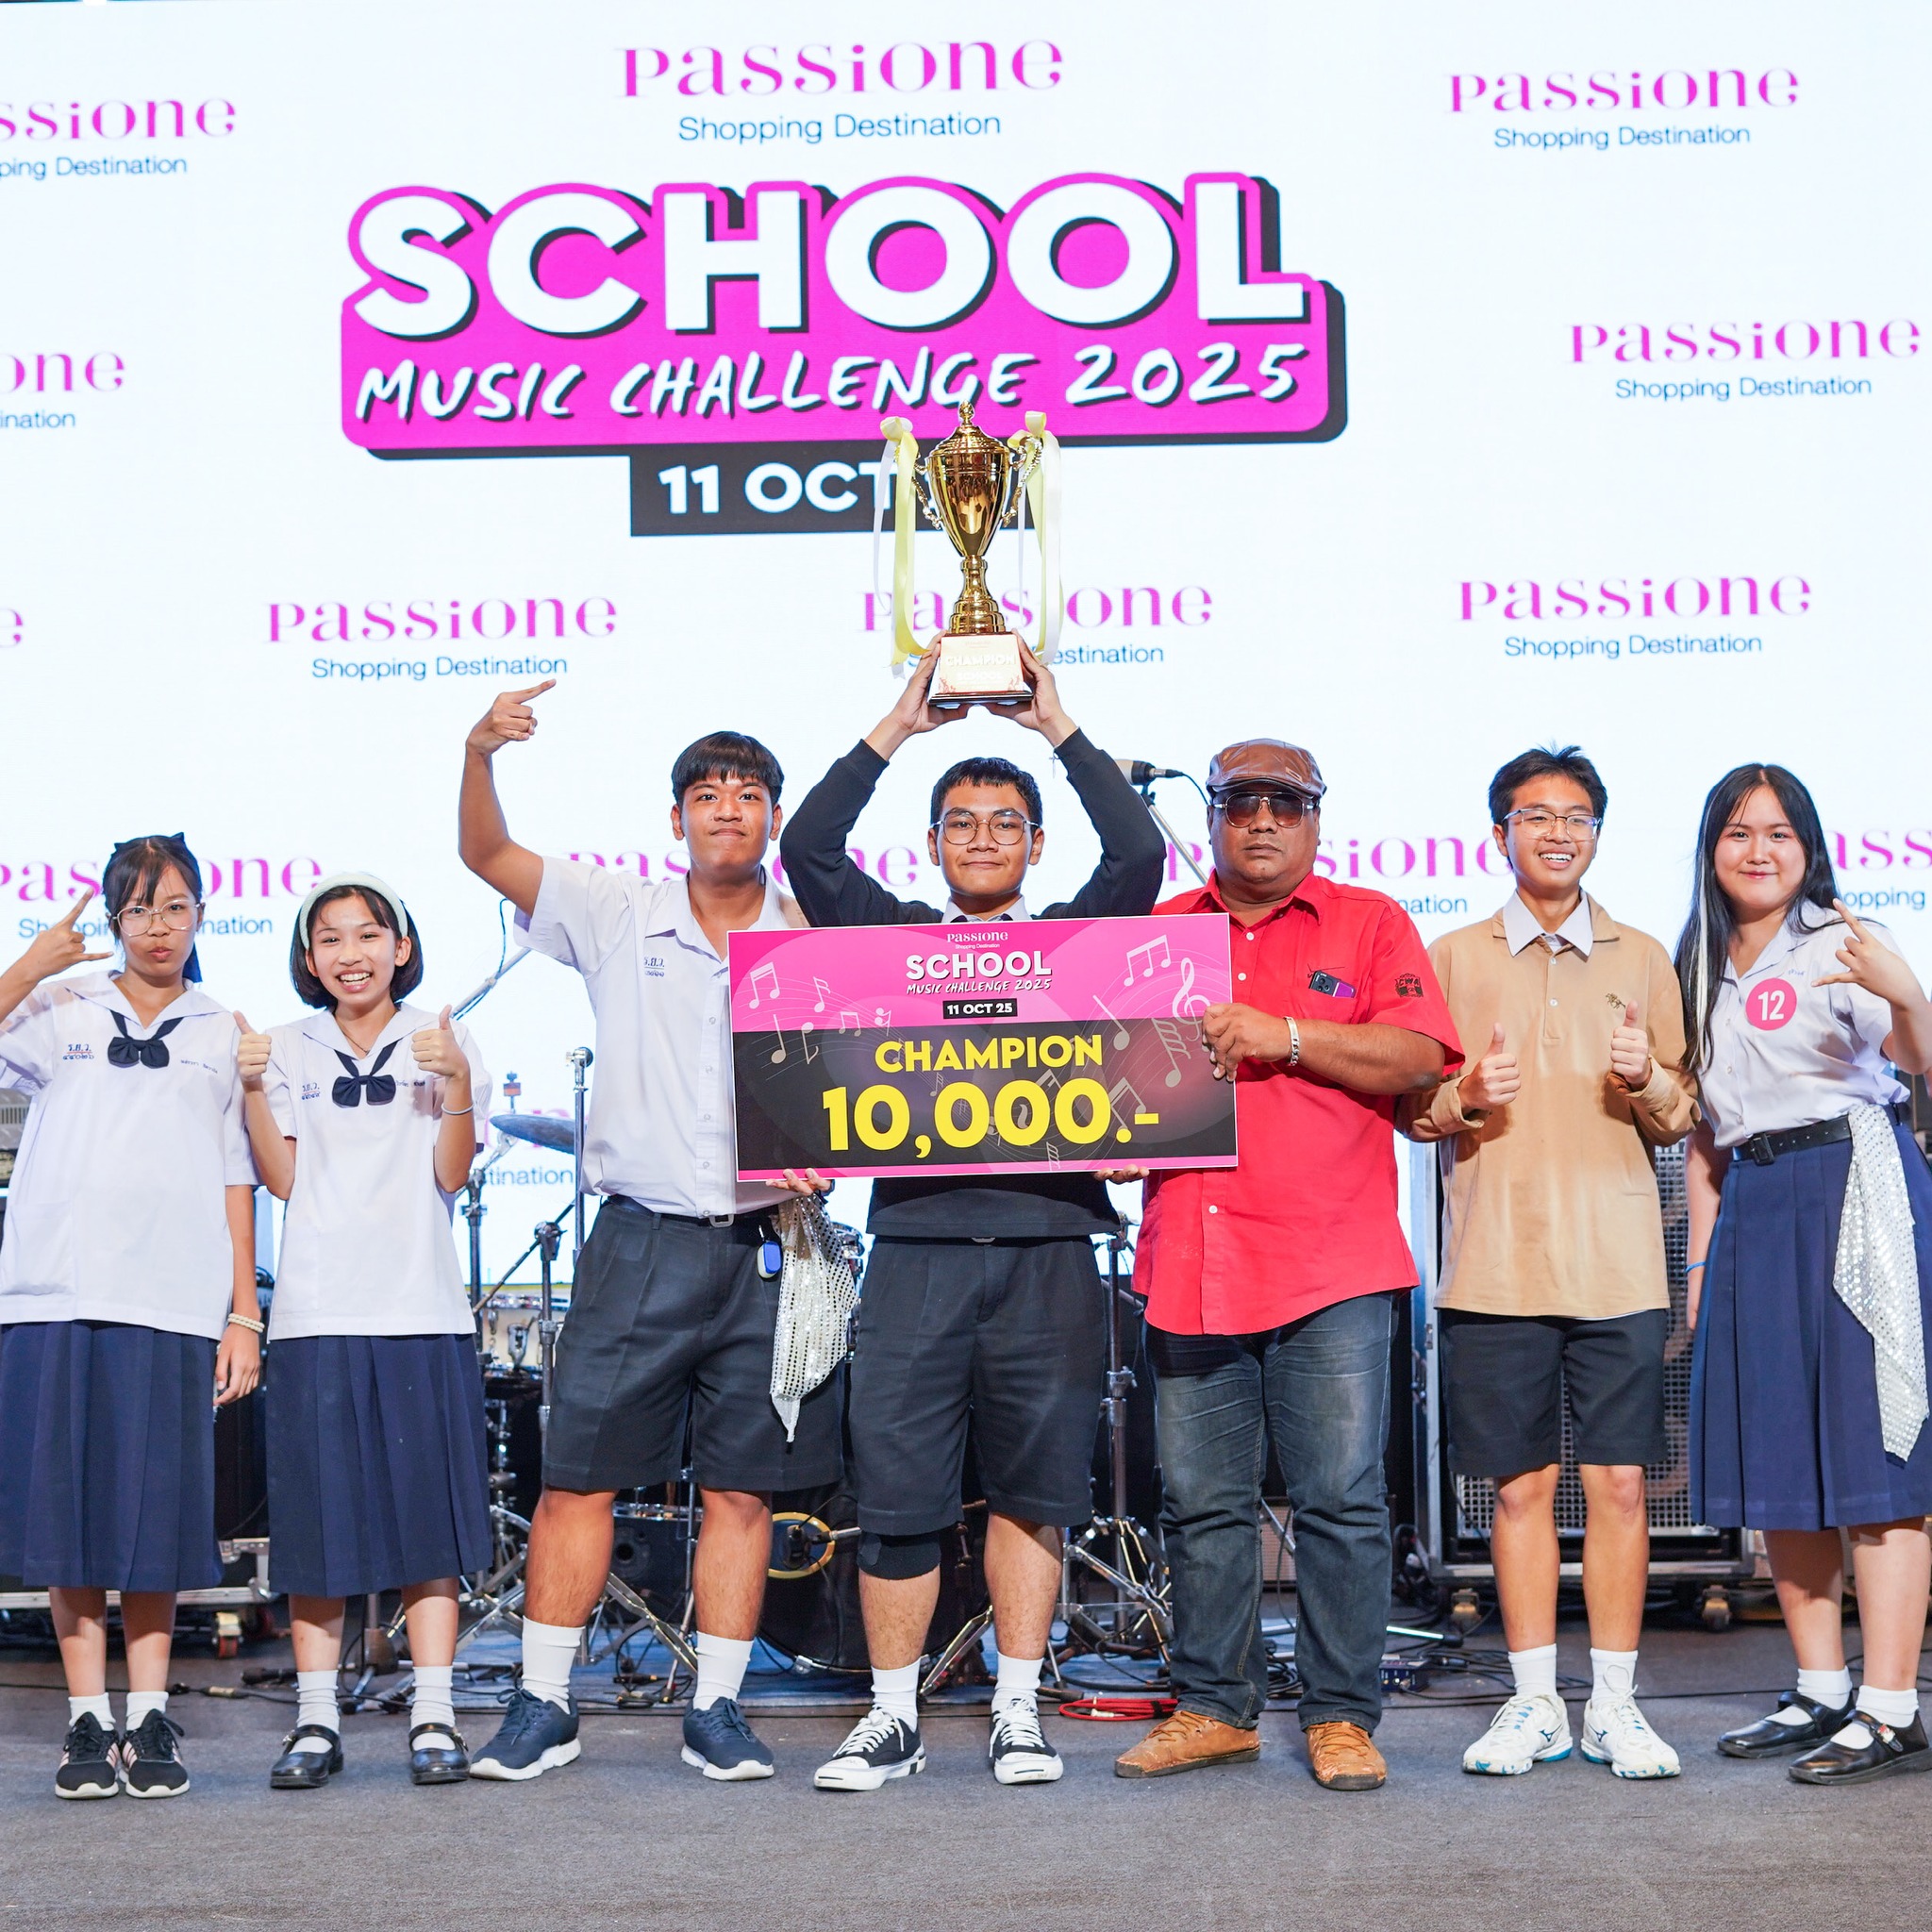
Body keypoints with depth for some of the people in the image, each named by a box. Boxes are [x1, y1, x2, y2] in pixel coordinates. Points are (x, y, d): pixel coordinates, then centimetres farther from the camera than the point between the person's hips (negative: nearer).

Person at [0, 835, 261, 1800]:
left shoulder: (224, 1036, 16)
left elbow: (237, 1184, 14)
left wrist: (245, 1313, 7)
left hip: (171, 1304, 0)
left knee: (155, 1515, -1)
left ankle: (150, 1720, 8)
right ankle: (88, 1722, 7)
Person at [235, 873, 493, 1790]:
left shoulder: (441, 1041, 8)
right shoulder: (287, 1049, 11)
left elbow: (452, 1175, -1)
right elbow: (281, 1180, 3)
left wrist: (457, 1083, -14)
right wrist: (252, 1090, -9)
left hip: (422, 1311, -1)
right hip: (316, 1312, 1)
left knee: (429, 1518, -1)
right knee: (316, 1521, 1)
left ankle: (434, 1717, 3)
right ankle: (316, 1722, 7)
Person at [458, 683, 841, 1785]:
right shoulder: (622, 920, 5)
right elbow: (489, 856, 2)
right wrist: (481, 753, -15)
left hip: (766, 1248, 1)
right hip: (643, 1240, 0)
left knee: (743, 1487, 5)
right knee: (580, 1476, 0)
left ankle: (717, 1709, 15)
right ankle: (544, 1707, 9)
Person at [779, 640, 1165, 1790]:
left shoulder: (1075, 941, 13)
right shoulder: (894, 940, 15)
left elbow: (1140, 853, -2)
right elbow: (810, 849, 3)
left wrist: (1057, 724, 0)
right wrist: (900, 727, 3)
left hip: (1047, 1246, 0)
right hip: (917, 1243, 0)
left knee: (1031, 1487, 4)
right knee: (896, 1488, -1)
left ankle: (1019, 1711, 12)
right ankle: (894, 1719, 7)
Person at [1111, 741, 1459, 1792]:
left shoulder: (1369, 923, 8)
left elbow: (1418, 1056, -5)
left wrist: (1283, 1036, -12)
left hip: (1331, 1266, -3)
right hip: (1190, 1263, 3)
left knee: (1342, 1500, -3)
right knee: (1200, 1503, 7)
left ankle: (1341, 1716, 6)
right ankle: (1213, 1706, 18)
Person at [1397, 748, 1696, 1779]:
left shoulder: (1641, 959, 12)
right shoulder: (1452, 959, 9)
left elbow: (1683, 1118, 14)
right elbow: (1407, 1107, 10)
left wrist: (1649, 1081, -8)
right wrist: (1464, 1100, -10)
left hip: (1617, 1261, 1)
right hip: (1495, 1262, 0)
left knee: (1619, 1481, 0)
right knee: (1521, 1484, 3)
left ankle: (1614, 1703, 9)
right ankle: (1534, 1702, 13)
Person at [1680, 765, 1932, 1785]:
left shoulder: (1839, 945, -5)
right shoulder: (1703, 966, 15)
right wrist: (1701, 1258, 15)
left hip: (1849, 1189, -7)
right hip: (1750, 1207, 7)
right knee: (1773, 1459, 9)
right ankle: (1821, 1692, 19)